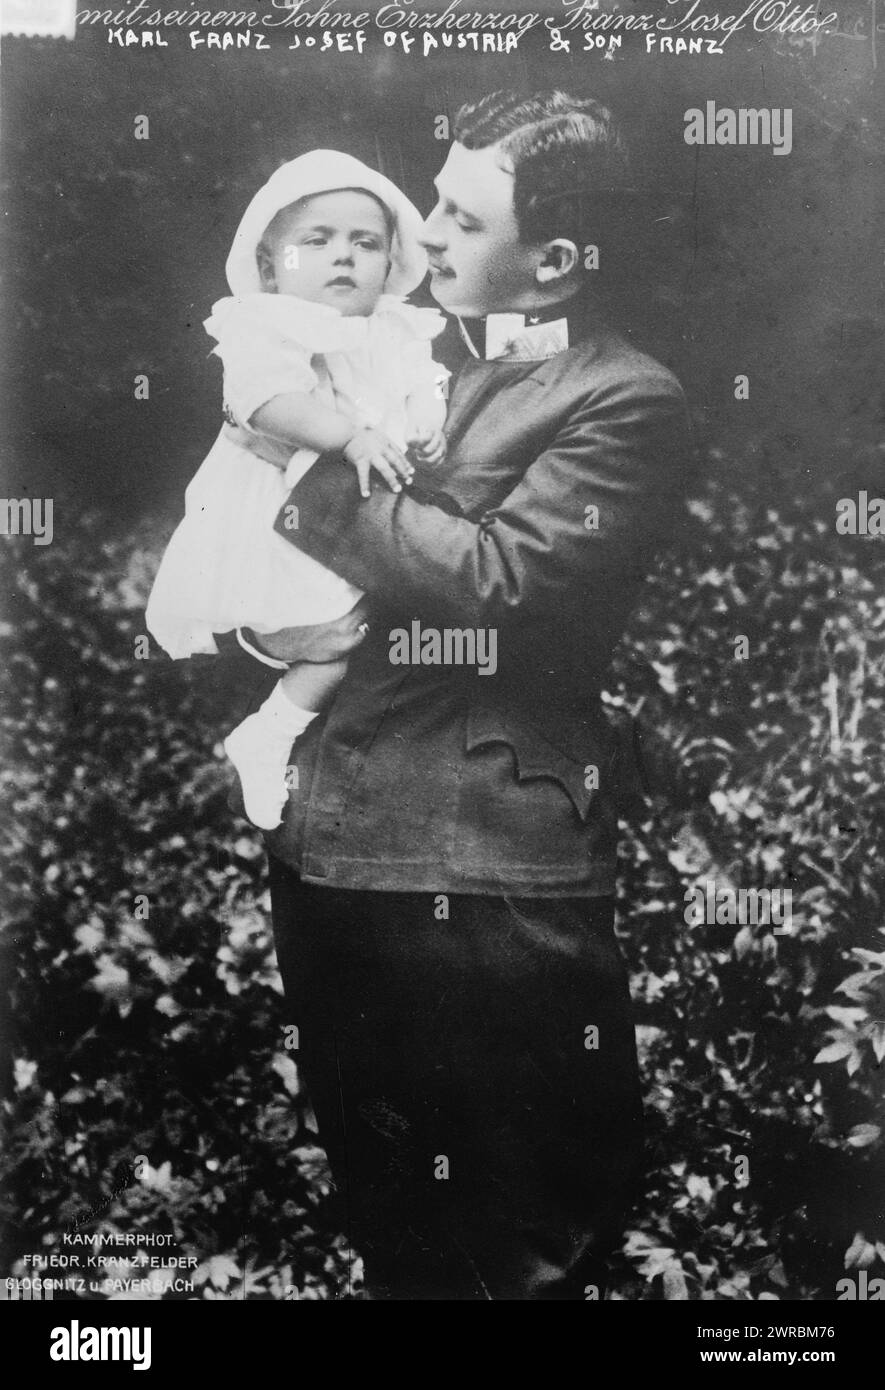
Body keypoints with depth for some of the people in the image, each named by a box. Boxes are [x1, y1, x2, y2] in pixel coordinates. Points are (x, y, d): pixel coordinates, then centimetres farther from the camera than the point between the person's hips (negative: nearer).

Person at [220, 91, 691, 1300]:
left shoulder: (627, 403, -7)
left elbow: (494, 577, -20)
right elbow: (229, 548, 18)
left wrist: (318, 464, -15)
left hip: (488, 865, -7)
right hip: (326, 836, 7)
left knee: (533, 1242, 9)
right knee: (387, 1226, 23)